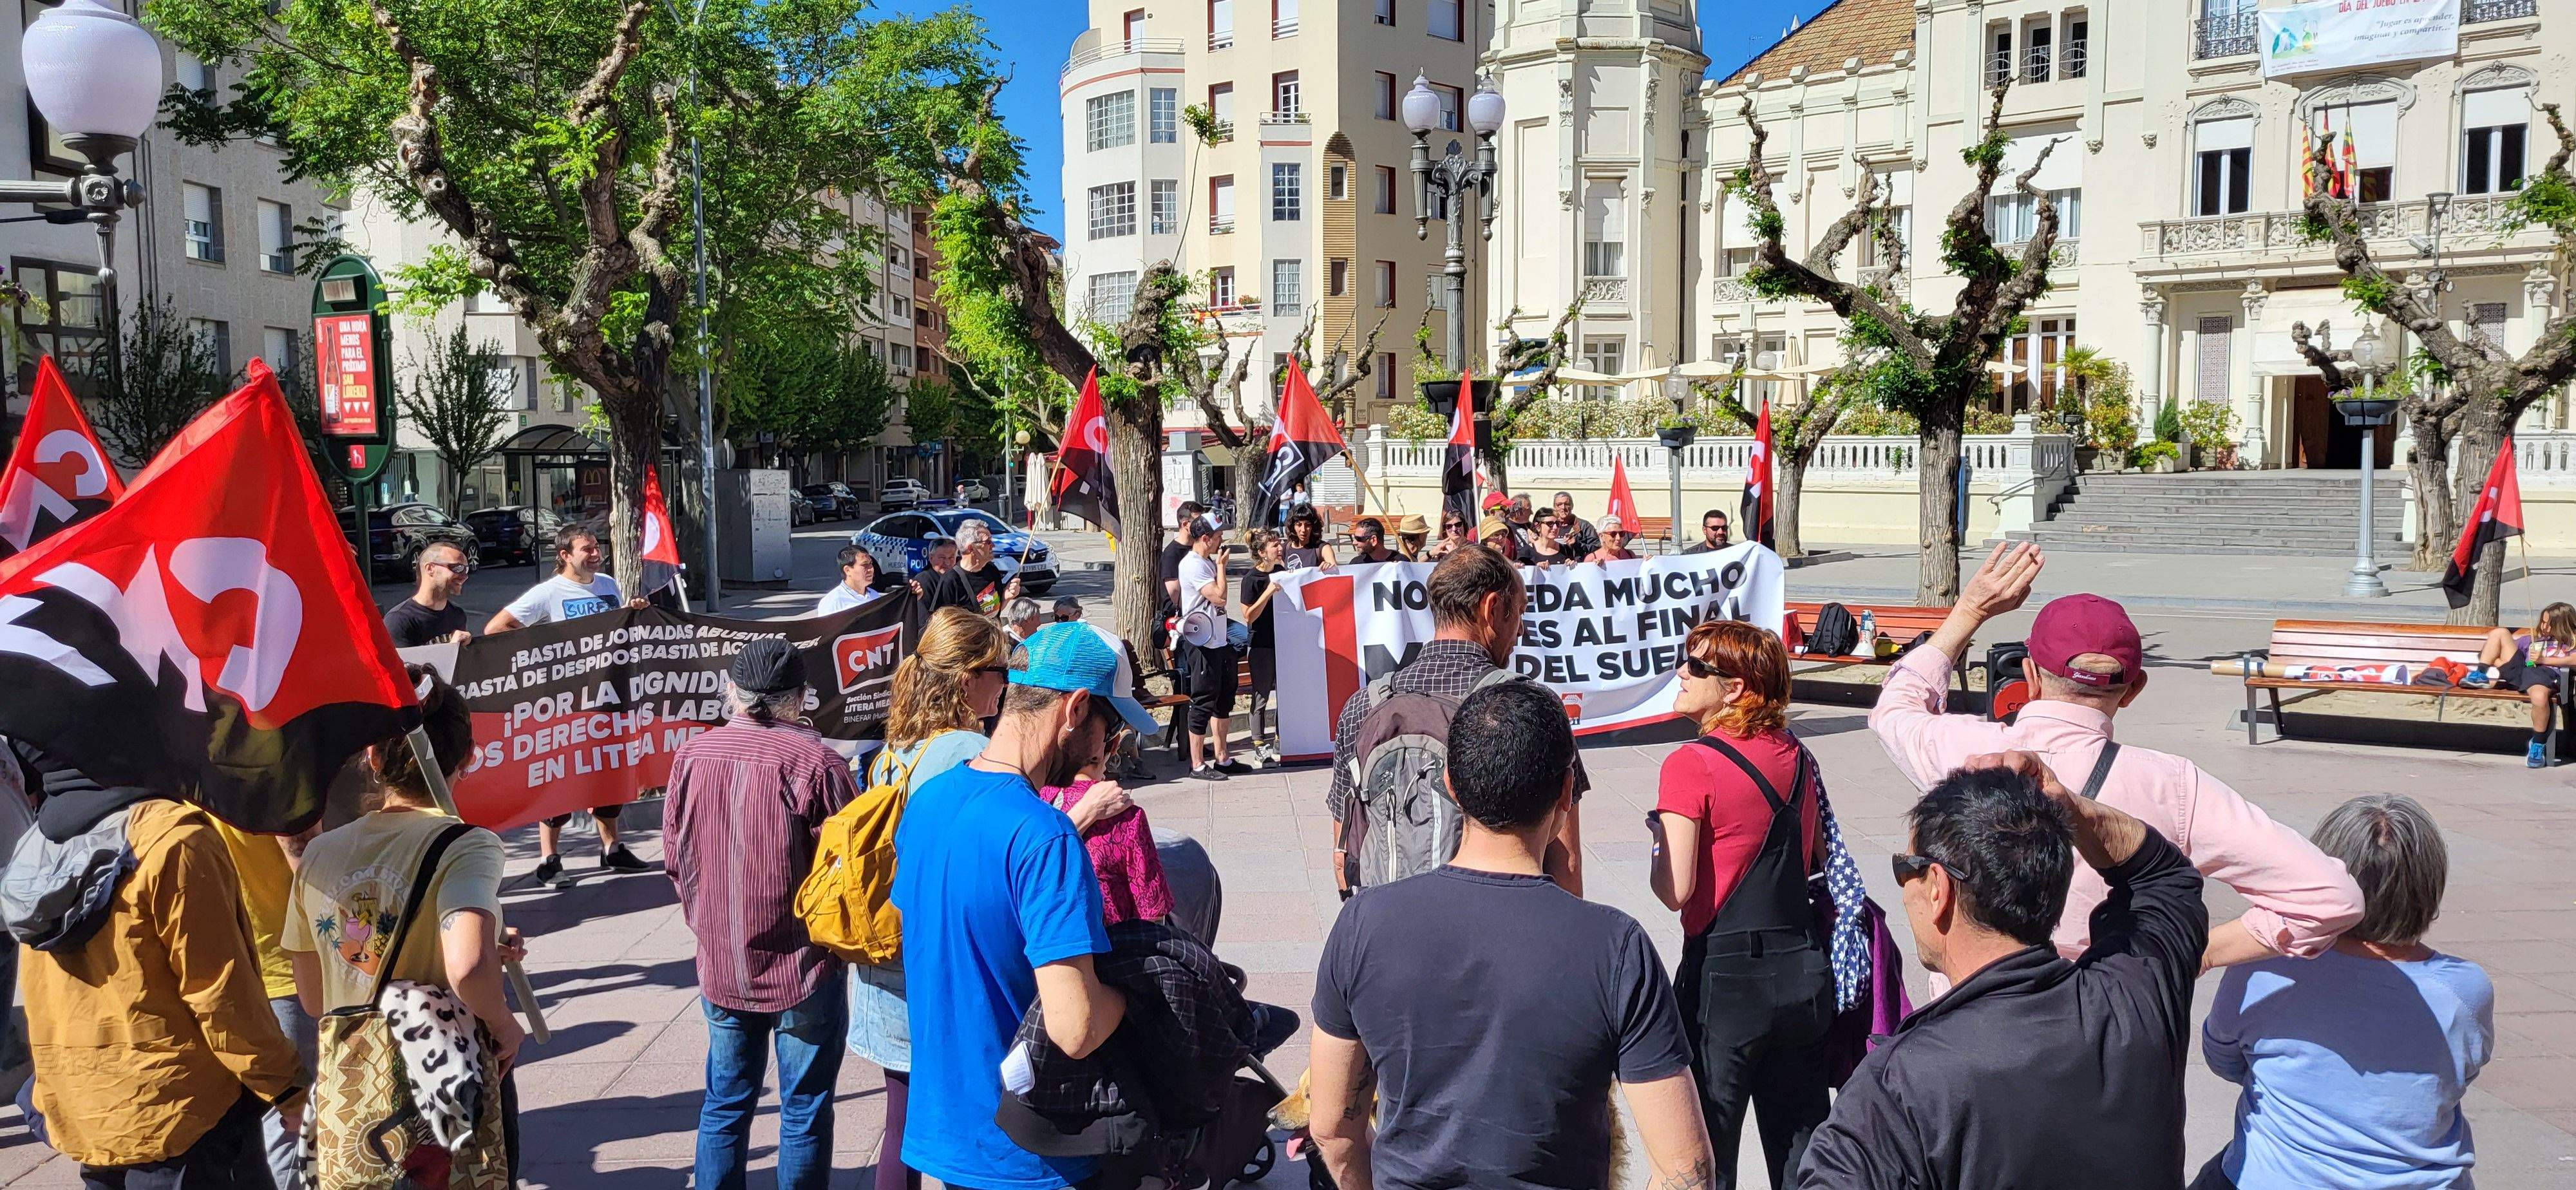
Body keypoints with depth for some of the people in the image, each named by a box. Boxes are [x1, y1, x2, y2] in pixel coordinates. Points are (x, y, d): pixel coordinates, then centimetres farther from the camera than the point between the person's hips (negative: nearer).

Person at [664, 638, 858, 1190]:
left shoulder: (692, 756, -3)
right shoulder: (816, 762, -17)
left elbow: (674, 857, 6)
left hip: (720, 966, 4)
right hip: (804, 969, -4)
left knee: (725, 1105, 17)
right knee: (805, 1112, 8)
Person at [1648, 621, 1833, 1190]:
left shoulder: (1691, 764, -14)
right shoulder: (1798, 758, 5)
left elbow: (1675, 891, -16)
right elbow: (1824, 862, 14)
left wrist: (1658, 843, 2)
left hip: (1723, 975, -6)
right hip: (1805, 970, 6)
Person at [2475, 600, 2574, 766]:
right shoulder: (2536, 637, 34)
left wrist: (2543, 660, -9)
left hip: (2545, 673, -5)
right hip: (2519, 669, 5)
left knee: (2540, 696, -41)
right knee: (2500, 632, 5)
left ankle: (2538, 745, -21)